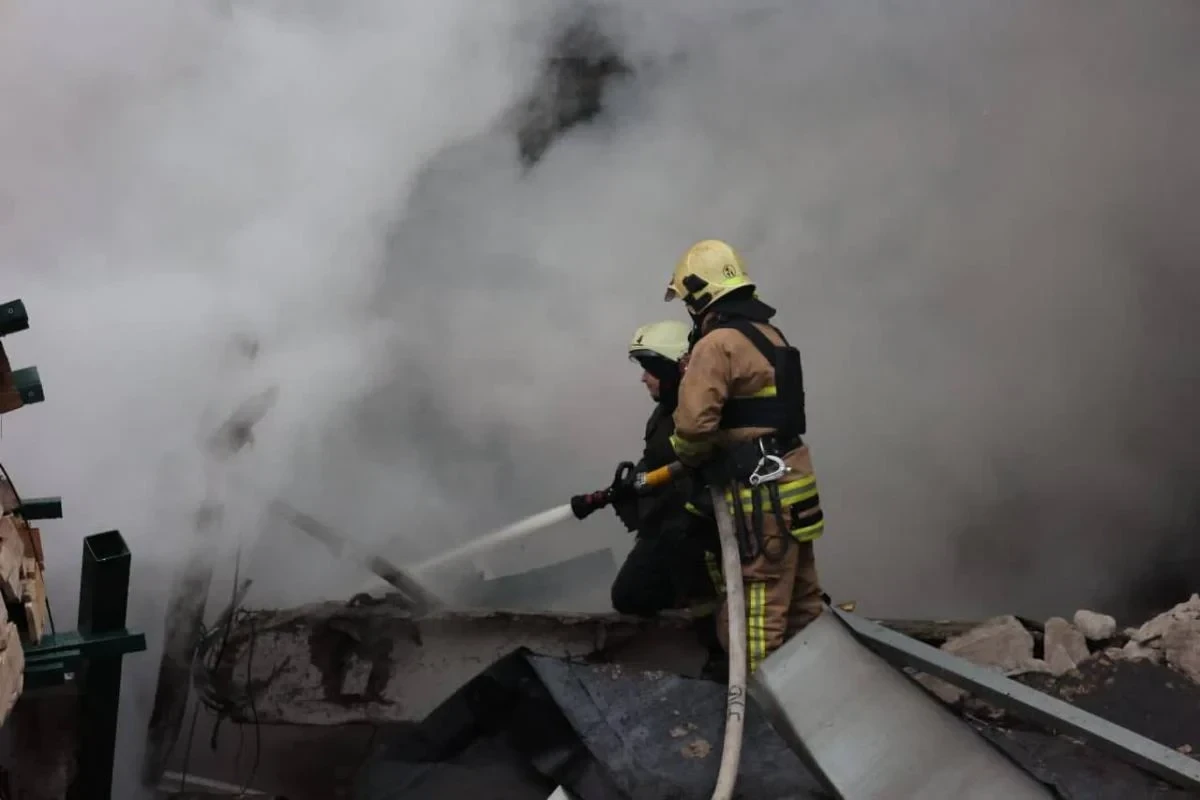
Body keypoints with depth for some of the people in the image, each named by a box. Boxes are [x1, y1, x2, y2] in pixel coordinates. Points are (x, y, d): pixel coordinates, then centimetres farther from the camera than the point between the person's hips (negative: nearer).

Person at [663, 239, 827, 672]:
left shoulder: (716, 344, -14)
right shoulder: (769, 335, 15)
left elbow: (695, 422, -22)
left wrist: (686, 456, -2)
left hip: (760, 493, -9)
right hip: (791, 482, 9)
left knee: (756, 610, -6)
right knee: (801, 603, 16)